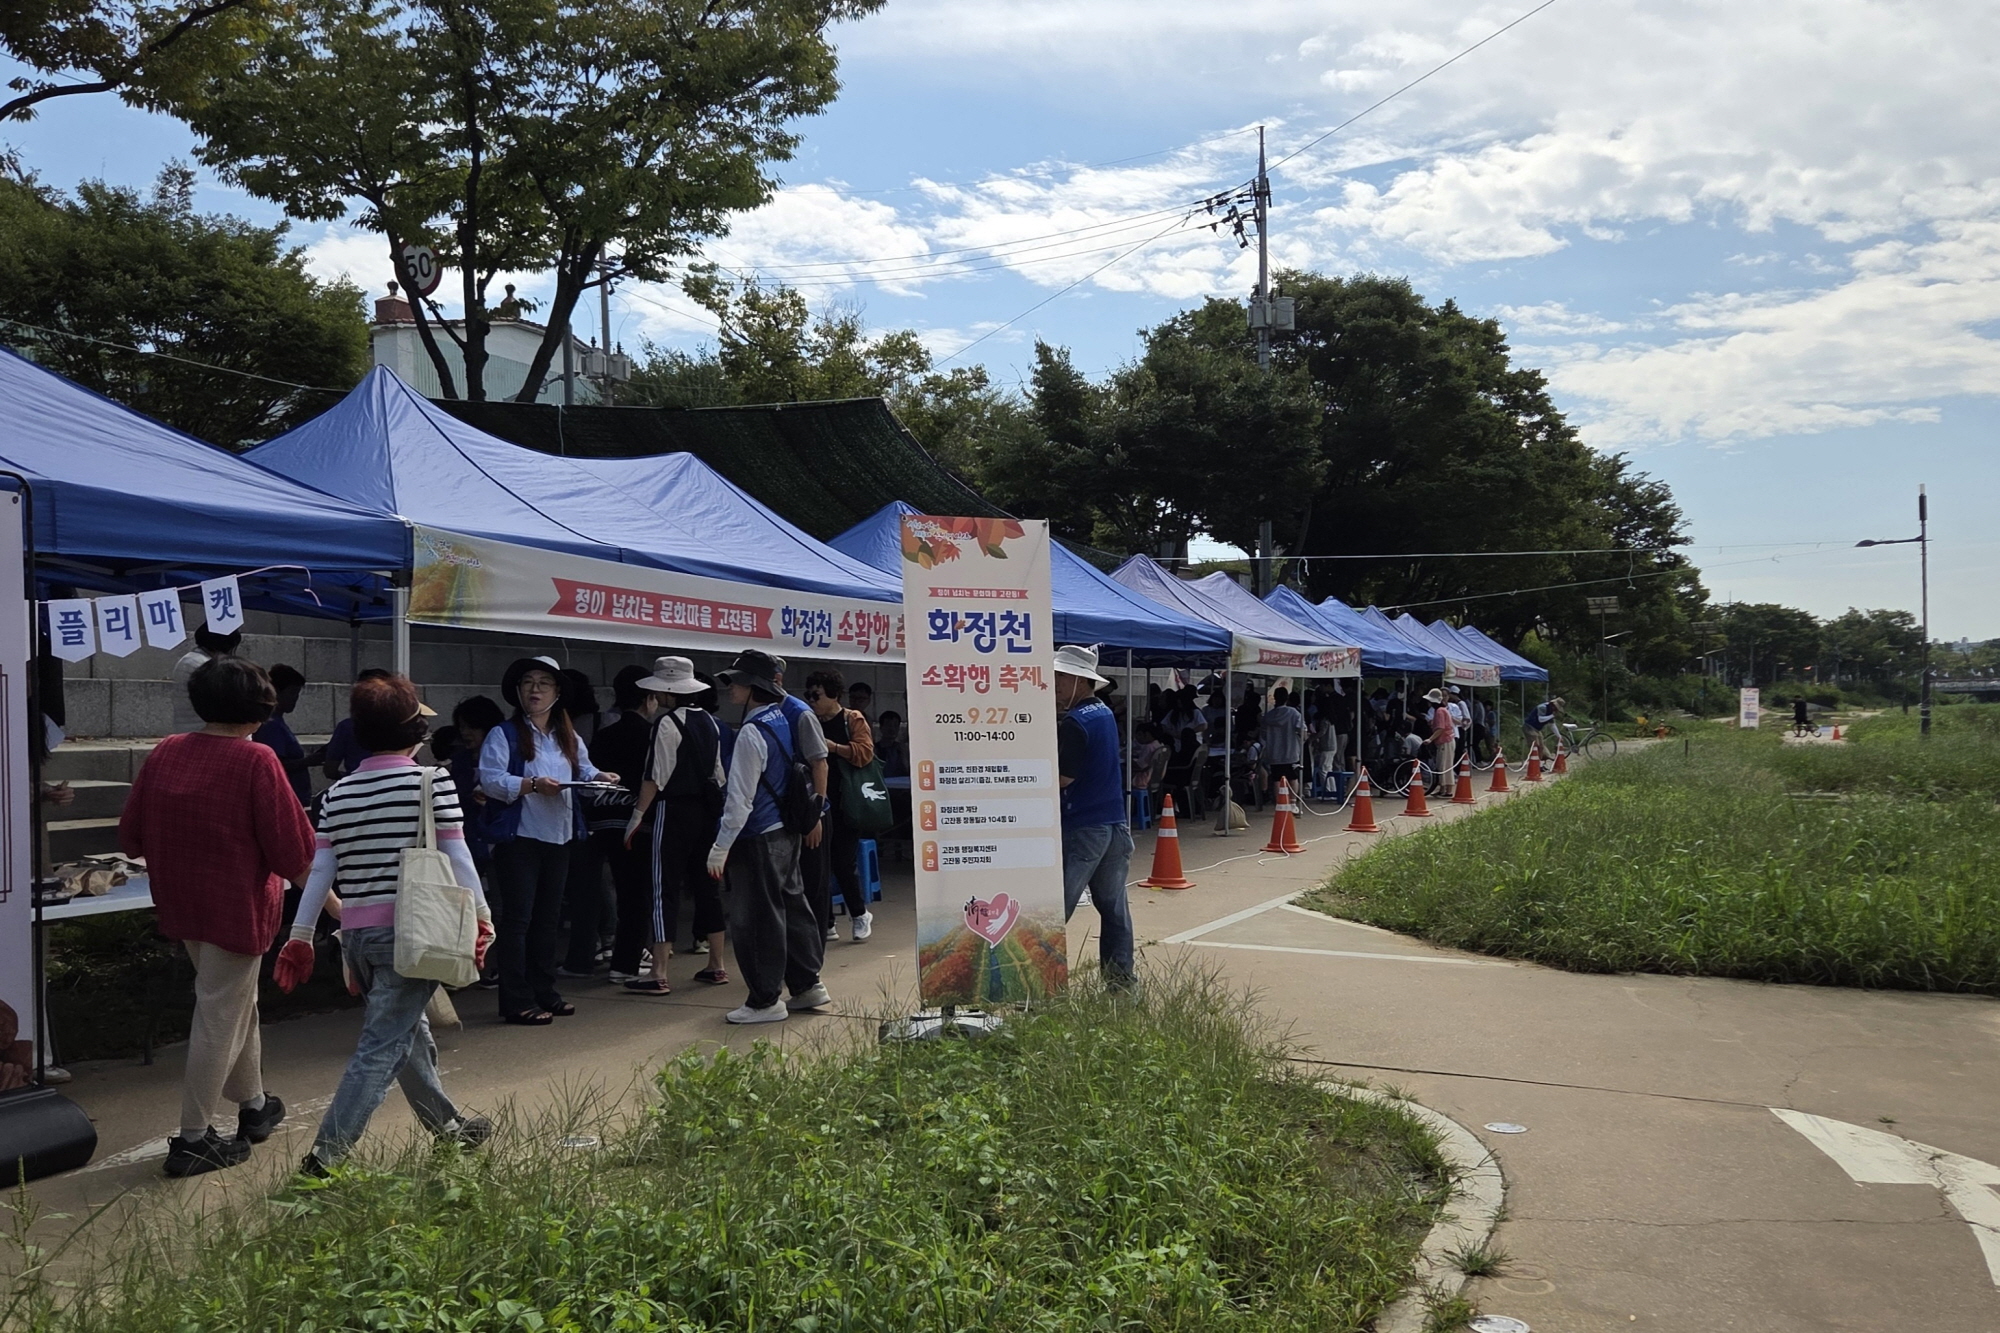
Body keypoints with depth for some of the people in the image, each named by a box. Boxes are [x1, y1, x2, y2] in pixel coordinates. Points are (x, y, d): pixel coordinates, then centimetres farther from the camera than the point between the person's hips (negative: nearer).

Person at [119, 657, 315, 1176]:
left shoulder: (165, 753, -1)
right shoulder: (256, 762, -18)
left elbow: (131, 837, 6)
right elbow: (294, 854, -18)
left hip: (180, 905, 7)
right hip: (237, 908, -7)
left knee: (239, 1004, 23)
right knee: (220, 1018, 3)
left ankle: (253, 1105, 38)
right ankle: (193, 1139, 9)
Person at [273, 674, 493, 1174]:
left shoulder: (339, 792, 7)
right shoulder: (433, 781, -7)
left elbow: (319, 869, 6)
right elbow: (456, 856, -8)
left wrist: (300, 936, 10)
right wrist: (482, 917, 0)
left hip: (356, 935, 6)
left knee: (411, 1031, 22)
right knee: (383, 1045, -3)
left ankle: (447, 1125, 36)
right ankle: (327, 1153, -9)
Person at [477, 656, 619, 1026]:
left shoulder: (569, 739, 16)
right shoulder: (503, 735, -5)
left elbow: (585, 772, 15)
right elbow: (490, 780, -15)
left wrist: (601, 778, -6)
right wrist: (533, 784, -26)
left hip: (559, 839, 7)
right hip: (519, 839, -7)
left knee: (547, 919, 14)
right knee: (518, 919, -4)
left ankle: (544, 992, 23)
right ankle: (517, 1001, -1)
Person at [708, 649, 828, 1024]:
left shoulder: (752, 733, -19)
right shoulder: (784, 720, 8)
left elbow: (740, 799, -19)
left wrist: (720, 849, -15)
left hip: (756, 838, -9)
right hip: (787, 832, 9)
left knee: (755, 917, -1)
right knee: (791, 904, 17)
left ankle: (765, 1000, 6)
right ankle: (807, 984, 26)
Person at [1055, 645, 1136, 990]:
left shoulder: (1074, 722, -15)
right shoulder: (1104, 713, 13)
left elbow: (1061, 777, -19)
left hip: (1080, 828, -9)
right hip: (1114, 824, 9)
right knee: (1114, 906, 11)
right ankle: (1121, 981, 14)